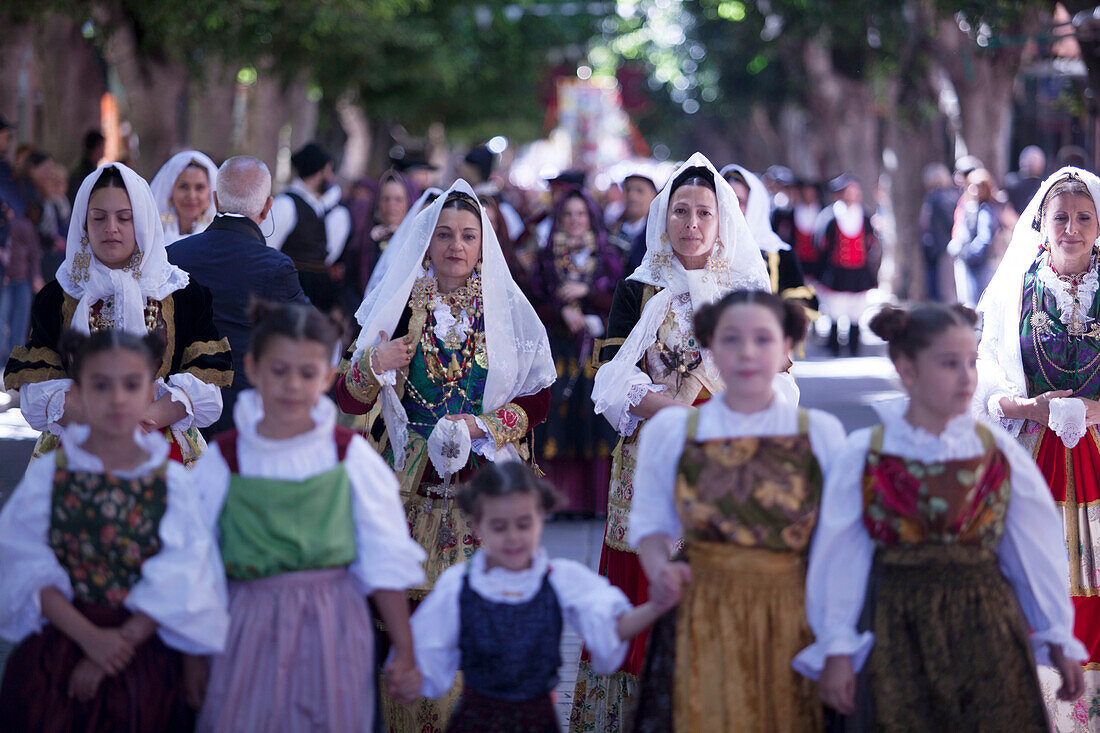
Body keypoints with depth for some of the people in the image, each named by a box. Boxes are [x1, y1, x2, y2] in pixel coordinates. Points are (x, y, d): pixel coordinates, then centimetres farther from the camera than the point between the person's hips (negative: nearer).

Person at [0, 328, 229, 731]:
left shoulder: (173, 481, 0)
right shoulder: (47, 474, -1)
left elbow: (175, 583, -6)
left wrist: (124, 640, -15)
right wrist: (90, 637, -17)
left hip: (146, 658, 0)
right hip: (57, 648, 0)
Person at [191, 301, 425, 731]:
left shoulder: (351, 457, -2)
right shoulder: (222, 461, -2)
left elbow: (385, 563, 2)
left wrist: (405, 651, 3)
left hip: (331, 630, 0)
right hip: (250, 630, 0)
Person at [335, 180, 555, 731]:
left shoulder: (508, 309, 5)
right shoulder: (399, 306, 5)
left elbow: (540, 398, 7)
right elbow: (348, 401, 2)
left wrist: (485, 426, -8)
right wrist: (371, 366, -18)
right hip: (412, 480, 0)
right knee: (411, 609, -4)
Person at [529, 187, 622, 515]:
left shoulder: (608, 257, 9)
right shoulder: (546, 258, 10)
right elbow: (536, 306, 5)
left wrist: (586, 293, -10)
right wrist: (562, 312, -11)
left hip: (599, 349, 0)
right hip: (558, 350, 0)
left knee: (596, 423, -6)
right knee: (558, 417, -6)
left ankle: (595, 498, -1)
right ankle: (558, 499, -3)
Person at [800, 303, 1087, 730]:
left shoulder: (999, 451, 2)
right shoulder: (862, 456, -3)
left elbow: (1036, 550, 6)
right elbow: (839, 559, 0)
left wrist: (1059, 639, 8)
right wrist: (836, 649, -2)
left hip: (985, 630, 2)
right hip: (897, 634, -1)